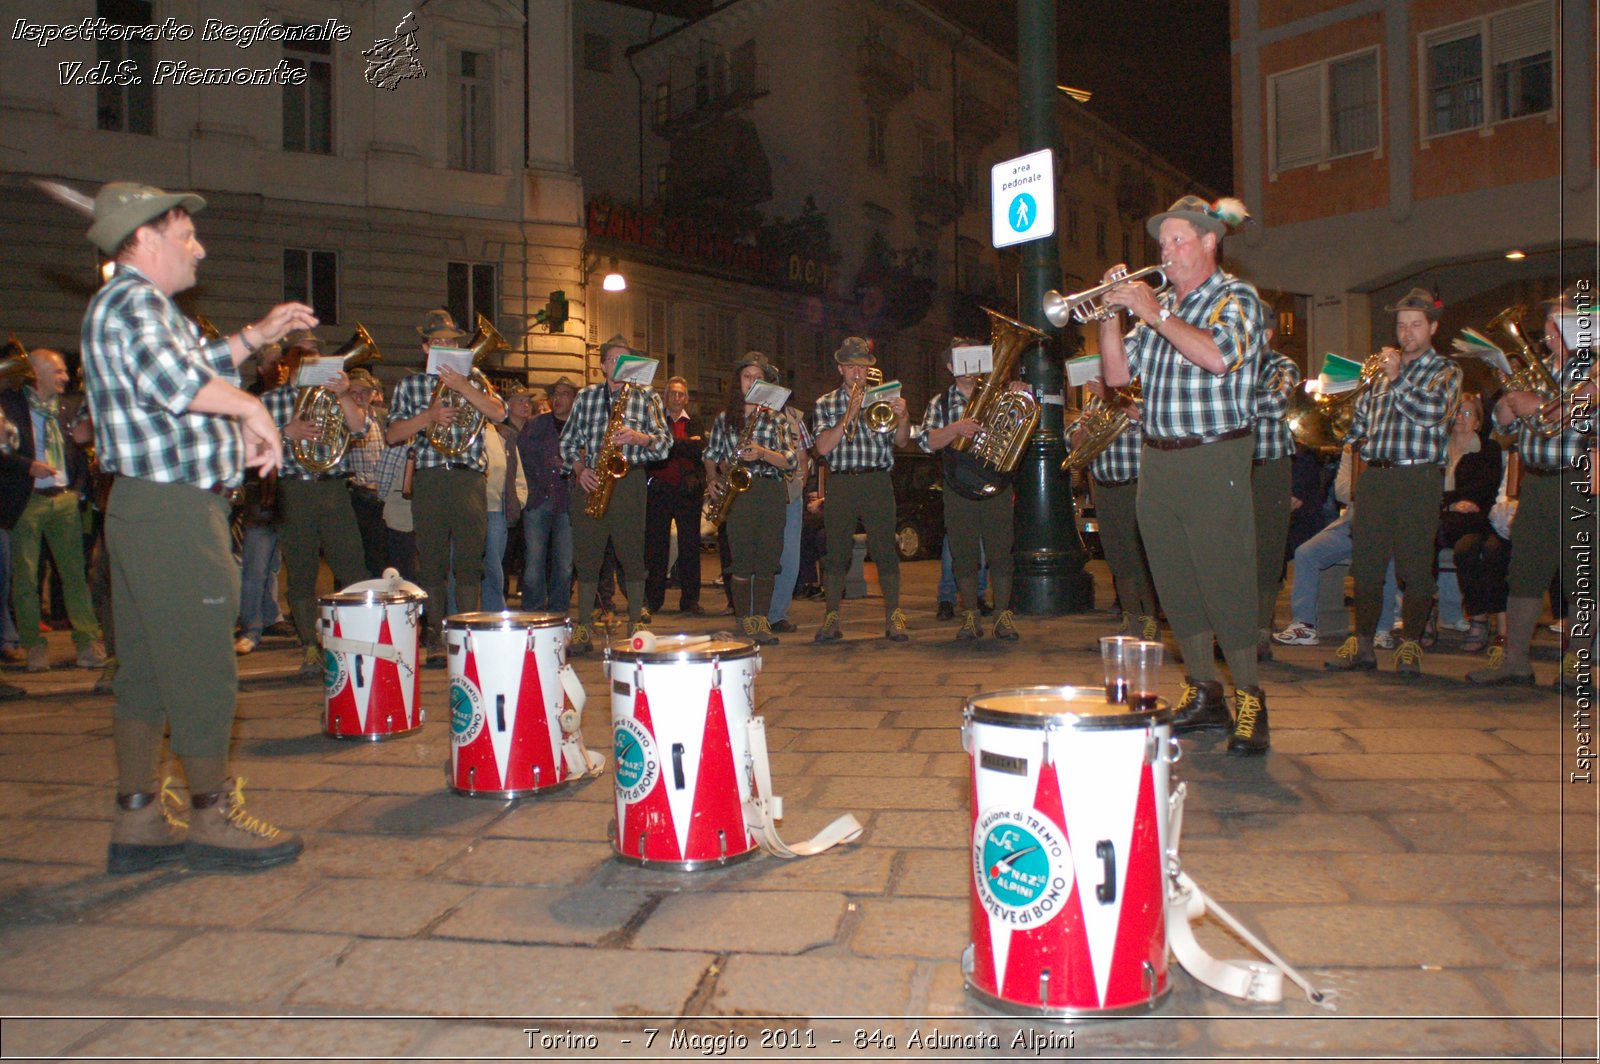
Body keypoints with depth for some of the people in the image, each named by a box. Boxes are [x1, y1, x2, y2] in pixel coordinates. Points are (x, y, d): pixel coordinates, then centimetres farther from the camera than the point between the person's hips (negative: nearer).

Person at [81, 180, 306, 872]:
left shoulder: (139, 305, 21)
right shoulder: (133, 301, -12)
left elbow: (196, 367, 36)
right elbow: (170, 380, -31)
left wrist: (257, 335, 27)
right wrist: (252, 409, -22)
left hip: (146, 511, 11)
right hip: (173, 510, -11)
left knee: (146, 668, 13)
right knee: (202, 665, -3)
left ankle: (139, 821, 20)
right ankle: (214, 819, 6)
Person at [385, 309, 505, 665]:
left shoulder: (473, 379, 14)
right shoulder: (409, 385, 14)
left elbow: (498, 414, -3)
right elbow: (392, 434, 3)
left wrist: (463, 387, -13)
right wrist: (429, 416, -10)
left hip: (468, 478, 0)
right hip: (428, 479, 0)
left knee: (470, 562, -2)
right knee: (432, 564, 2)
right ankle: (436, 640, 8)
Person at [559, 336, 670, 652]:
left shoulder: (647, 396, 7)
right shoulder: (586, 396, 14)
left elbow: (665, 443, 0)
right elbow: (567, 442, 15)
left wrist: (639, 438, -19)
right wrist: (579, 469, -3)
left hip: (628, 481, -2)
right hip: (590, 482, 2)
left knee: (632, 555, -1)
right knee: (586, 554, 3)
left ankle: (636, 624, 10)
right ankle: (584, 629, 10)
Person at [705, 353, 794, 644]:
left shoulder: (776, 417, 9)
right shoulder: (725, 417, 13)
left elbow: (791, 461, 1)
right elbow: (711, 455, 21)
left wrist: (762, 453, -15)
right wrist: (713, 481, 4)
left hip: (771, 492, 0)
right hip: (738, 492, 0)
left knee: (768, 559, -1)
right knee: (742, 560, -6)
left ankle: (761, 619, 5)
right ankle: (746, 621, 0)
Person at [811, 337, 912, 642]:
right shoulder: (826, 404, 10)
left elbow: (900, 441, 2)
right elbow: (823, 447, -4)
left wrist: (902, 417, -19)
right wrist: (849, 415, -11)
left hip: (877, 482, 0)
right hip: (840, 484, 0)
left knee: (885, 549, -4)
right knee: (837, 551, 1)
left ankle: (893, 618, 2)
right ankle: (832, 619, 9)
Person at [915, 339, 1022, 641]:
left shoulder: (999, 394, 10)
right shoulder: (941, 403, 9)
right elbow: (926, 441, -3)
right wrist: (955, 428, -20)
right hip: (959, 488, 0)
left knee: (999, 551, -1)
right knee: (963, 554, 2)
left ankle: (1004, 616, 8)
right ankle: (970, 616, 11)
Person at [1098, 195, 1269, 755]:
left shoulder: (1235, 298, -1)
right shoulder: (1157, 302, 17)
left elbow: (1218, 356, -21)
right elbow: (1117, 374, 13)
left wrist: (1156, 315, -16)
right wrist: (1112, 314, 1)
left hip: (1213, 461, -6)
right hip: (1157, 461, 6)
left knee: (1225, 581, -6)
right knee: (1176, 582, 10)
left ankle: (1250, 700, 5)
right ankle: (1202, 693, 22)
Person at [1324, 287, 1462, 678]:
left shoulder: (1445, 371, 6)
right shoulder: (1384, 368, 21)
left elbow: (1432, 412, -13)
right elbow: (1359, 423, 22)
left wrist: (1396, 379, -9)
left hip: (1418, 479, -4)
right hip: (1374, 475, 5)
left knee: (1415, 567, -2)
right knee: (1365, 564, 4)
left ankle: (1410, 645, 8)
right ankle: (1362, 645, 12)